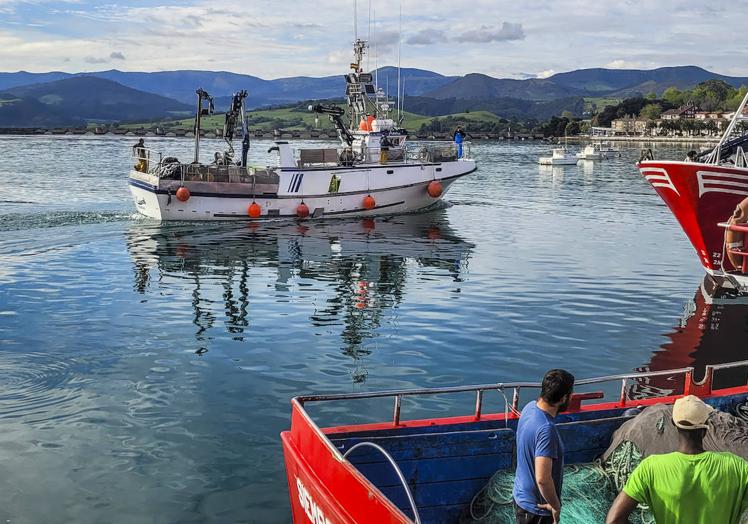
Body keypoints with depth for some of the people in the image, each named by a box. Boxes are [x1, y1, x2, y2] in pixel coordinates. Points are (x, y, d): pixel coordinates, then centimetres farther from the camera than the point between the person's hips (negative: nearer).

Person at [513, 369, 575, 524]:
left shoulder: (531, 406, -7)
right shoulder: (546, 429, -34)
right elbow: (543, 479, -35)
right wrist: (556, 506, -19)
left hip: (521, 495, 8)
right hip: (536, 507, -8)